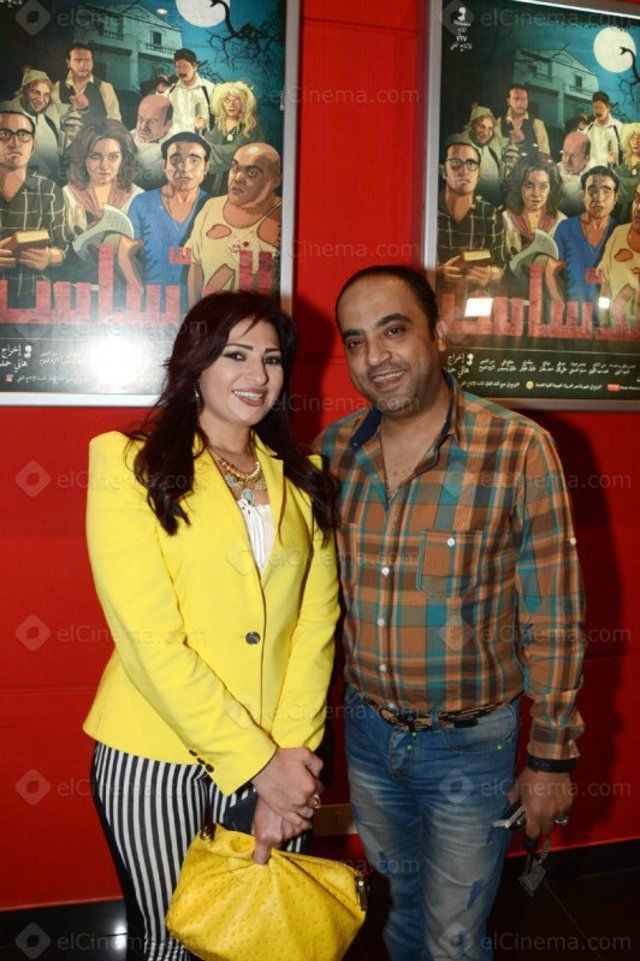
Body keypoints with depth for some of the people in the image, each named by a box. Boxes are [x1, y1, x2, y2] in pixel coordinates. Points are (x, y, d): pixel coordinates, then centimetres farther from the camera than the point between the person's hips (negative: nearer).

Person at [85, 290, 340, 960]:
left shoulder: (301, 478, 7)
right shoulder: (129, 464, -9)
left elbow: (316, 621, 0)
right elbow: (150, 640, -15)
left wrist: (290, 752, -11)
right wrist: (259, 762, -15)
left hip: (278, 759, 4)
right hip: (157, 759, -4)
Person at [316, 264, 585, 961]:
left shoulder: (519, 450, -18)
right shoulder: (335, 448, -5)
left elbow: (553, 617, -12)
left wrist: (551, 756, -8)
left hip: (471, 745, -4)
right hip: (367, 732, 4)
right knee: (401, 903, 27)